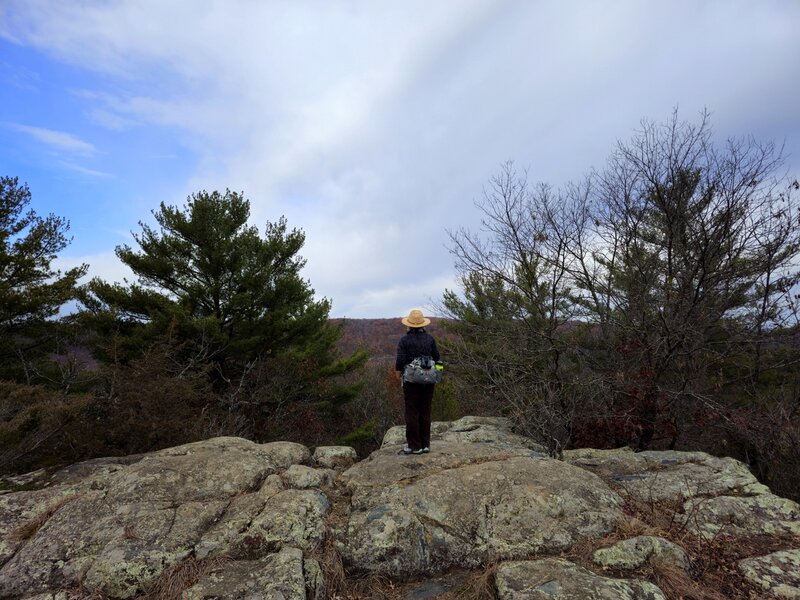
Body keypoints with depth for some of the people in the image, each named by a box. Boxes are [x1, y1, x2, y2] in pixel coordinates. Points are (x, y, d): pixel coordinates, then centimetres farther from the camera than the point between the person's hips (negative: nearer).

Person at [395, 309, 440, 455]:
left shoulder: (404, 340, -11)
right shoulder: (430, 338, 1)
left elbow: (400, 362, -14)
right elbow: (436, 358, 4)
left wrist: (399, 371, 7)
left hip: (411, 380, -4)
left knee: (412, 413, 4)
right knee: (425, 412, 12)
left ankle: (414, 446, 9)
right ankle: (425, 444, 19)